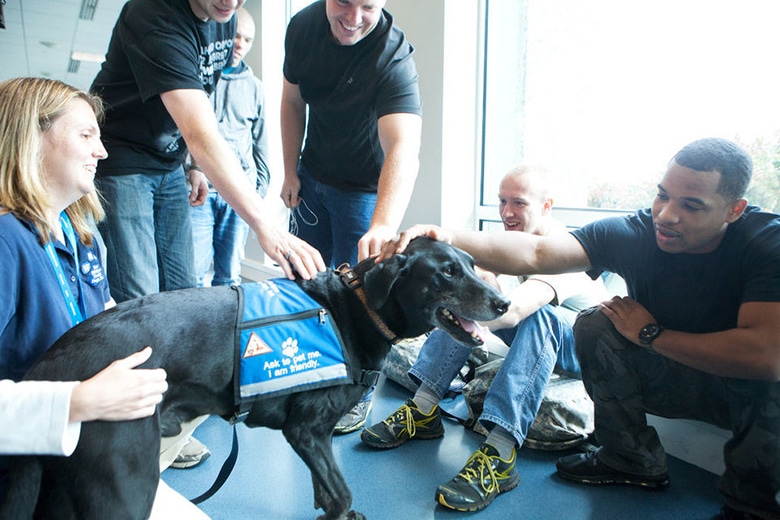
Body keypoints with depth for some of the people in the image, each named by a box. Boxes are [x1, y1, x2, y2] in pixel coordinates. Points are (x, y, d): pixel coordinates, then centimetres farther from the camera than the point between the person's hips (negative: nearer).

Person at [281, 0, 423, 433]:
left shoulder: (393, 58, -30)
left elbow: (404, 149, -45)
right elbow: (293, 101, 3)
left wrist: (383, 225, -60)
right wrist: (290, 170, 0)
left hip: (365, 188, -5)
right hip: (312, 175, 6)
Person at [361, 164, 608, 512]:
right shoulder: (515, 238, -3)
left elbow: (513, 310, -47)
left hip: (583, 344, -7)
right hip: (536, 337, 7)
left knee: (538, 312, -40)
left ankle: (499, 456, -45)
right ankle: (423, 411, -20)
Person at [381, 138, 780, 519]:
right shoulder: (633, 233, -19)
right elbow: (535, 253, -31)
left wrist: (650, 333, -27)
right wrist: (450, 239, -49)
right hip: (672, 380, 3)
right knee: (595, 323, -20)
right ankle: (632, 460, -2)